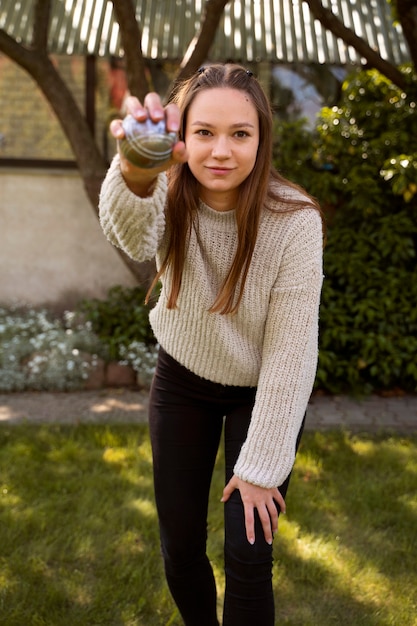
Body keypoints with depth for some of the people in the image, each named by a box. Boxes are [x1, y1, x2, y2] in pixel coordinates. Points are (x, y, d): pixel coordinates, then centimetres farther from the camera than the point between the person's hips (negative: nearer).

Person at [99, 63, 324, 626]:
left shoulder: (294, 220, -25)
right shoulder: (170, 194, -18)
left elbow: (290, 350, -22)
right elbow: (132, 237, -44)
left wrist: (261, 465, -18)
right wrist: (134, 174, -68)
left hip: (262, 391, -2)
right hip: (181, 376, 3)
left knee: (248, 557, -3)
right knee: (180, 548, 10)